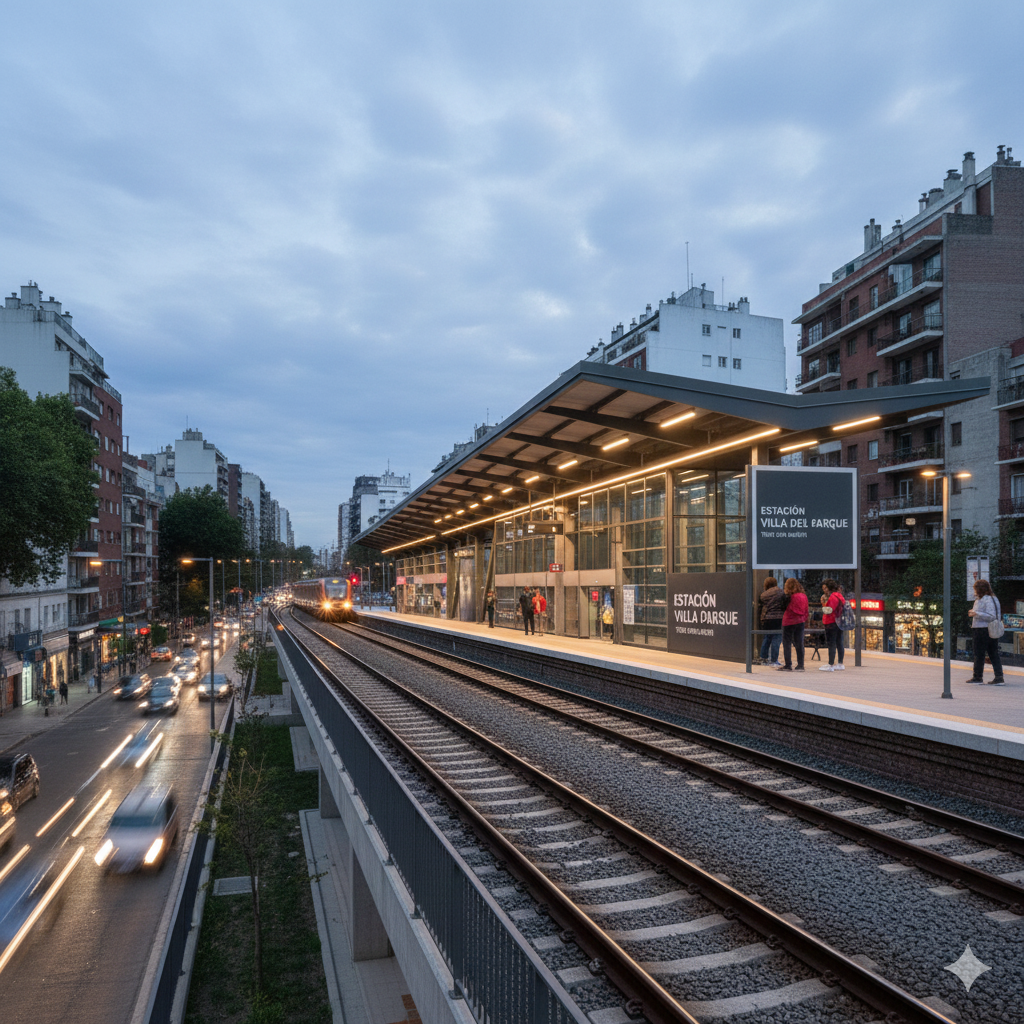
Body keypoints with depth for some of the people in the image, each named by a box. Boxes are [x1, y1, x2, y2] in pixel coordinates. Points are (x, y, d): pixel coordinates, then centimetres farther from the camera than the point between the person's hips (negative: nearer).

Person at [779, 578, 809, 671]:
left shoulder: (788, 596, -14)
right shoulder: (804, 596, 3)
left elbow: (783, 607, -7)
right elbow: (806, 609, 9)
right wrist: (805, 620, 17)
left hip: (789, 622, -6)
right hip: (800, 622, 6)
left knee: (787, 643, 3)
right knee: (799, 644, 10)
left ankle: (788, 665, 2)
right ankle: (800, 665, 12)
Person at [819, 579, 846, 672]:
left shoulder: (832, 597, -15)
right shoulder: (839, 595, 16)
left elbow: (828, 611, -19)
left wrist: (823, 603, -11)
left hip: (831, 623, -10)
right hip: (838, 623, 10)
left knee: (831, 644, -8)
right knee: (839, 643, 12)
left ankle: (830, 665, -9)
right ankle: (840, 664, 17)